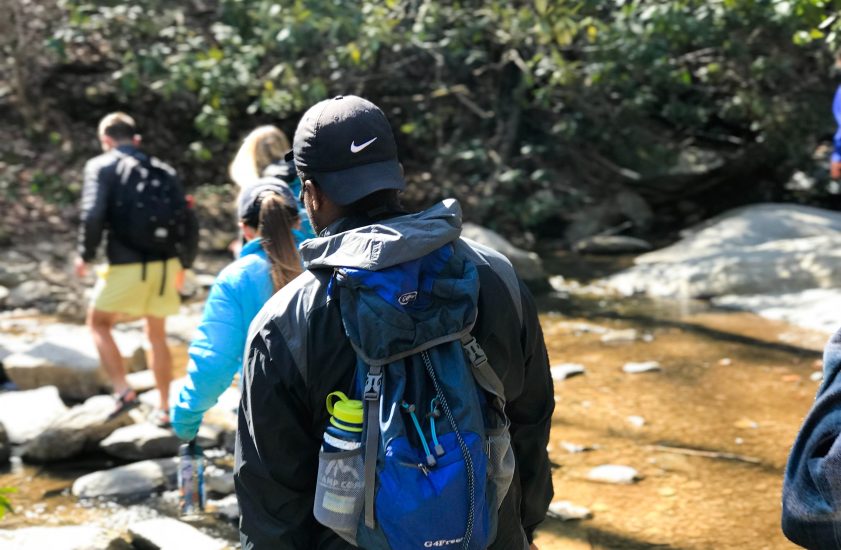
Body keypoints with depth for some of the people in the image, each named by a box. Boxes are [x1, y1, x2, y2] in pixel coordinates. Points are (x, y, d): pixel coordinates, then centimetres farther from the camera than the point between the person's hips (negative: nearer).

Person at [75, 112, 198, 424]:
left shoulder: (101, 166, 0)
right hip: (164, 266, 4)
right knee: (157, 335, 19)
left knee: (99, 323, 16)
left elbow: (93, 214, -15)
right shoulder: (163, 171, 13)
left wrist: (85, 255, -1)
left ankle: (123, 391, 1)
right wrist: (184, 263, 20)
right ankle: (164, 408, 22)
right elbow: (188, 223, 8)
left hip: (127, 266, -4)